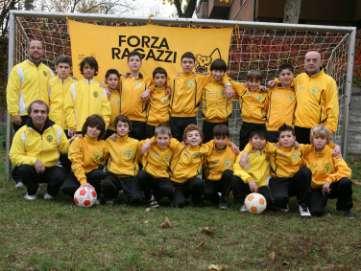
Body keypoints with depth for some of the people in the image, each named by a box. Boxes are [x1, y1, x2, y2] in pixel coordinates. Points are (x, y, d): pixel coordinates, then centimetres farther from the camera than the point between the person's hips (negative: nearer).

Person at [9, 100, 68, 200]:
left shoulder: (56, 129, -2)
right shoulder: (22, 132, -8)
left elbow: (65, 148, 4)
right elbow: (15, 156, -10)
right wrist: (33, 161, -25)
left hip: (51, 168, 0)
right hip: (32, 168, 0)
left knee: (59, 176, -32)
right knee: (23, 169, -33)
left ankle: (51, 192, 6)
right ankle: (31, 192, 2)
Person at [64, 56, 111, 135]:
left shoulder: (101, 88, 9)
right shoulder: (74, 87, 5)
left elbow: (105, 108, 6)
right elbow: (69, 107, 1)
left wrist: (104, 125, -4)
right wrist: (71, 126, -6)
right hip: (79, 128, -1)